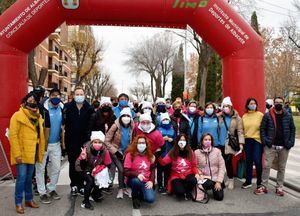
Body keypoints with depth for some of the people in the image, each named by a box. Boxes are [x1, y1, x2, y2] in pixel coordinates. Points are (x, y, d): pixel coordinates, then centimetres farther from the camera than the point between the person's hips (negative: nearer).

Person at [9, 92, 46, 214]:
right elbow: (13, 135, -14)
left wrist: (41, 151, 9)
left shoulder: (37, 117, 11)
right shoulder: (18, 116, -9)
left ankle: (29, 199, 26)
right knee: (21, 177, -4)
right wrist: (17, 154, -19)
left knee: (29, 177, 15)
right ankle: (18, 203, 9)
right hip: (22, 153, -6)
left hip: (32, 153, 6)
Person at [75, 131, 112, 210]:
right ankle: (85, 202, -8)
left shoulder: (105, 151, -21)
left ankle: (95, 193, 18)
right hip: (84, 169, -3)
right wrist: (83, 159, -43)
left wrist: (97, 168, -23)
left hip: (96, 170, 3)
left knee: (103, 179, -15)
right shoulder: (87, 149, -29)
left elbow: (107, 164, -8)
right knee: (90, 180, -27)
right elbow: (82, 166, -23)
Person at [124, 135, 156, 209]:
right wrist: (137, 174, -31)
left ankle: (140, 194, 16)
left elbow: (152, 170, 11)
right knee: (137, 181, -39)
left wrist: (151, 181, -5)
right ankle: (135, 198, -6)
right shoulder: (130, 155, -9)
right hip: (133, 180, -2)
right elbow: (126, 172, -14)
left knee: (151, 199, -22)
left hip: (146, 182, 3)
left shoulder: (149, 155, 4)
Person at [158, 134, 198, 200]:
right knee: (180, 191, -30)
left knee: (193, 181, -35)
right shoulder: (172, 152, -2)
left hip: (188, 174, 2)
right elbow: (163, 162, -10)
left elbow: (194, 165, 7)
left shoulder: (190, 152, 3)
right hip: (176, 176, -2)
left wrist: (196, 173, -10)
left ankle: (188, 192, 1)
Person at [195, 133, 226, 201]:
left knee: (219, 197, -10)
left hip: (216, 177, 1)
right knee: (209, 184, -33)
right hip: (204, 178, -1)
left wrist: (219, 181, -10)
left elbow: (222, 167, -5)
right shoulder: (197, 152, -4)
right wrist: (200, 174, -22)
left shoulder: (217, 151, -5)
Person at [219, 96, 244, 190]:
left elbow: (240, 131, -5)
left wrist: (241, 143, -12)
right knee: (225, 161, 6)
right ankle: (230, 179, 21)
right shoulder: (220, 117, 7)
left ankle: (231, 180, 9)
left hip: (230, 144, -3)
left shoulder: (236, 118, -2)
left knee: (228, 161, -9)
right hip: (221, 143, 3)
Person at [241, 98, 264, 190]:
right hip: (247, 141, 4)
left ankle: (259, 182, 12)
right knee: (248, 161, 10)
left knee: (257, 161, -6)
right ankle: (248, 181, 22)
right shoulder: (244, 116, 8)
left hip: (257, 140, -3)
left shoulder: (260, 115, -2)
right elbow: (242, 129, 11)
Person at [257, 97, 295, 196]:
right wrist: (265, 141, -10)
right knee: (266, 166, -2)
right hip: (271, 146, -2)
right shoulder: (267, 115, -1)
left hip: (284, 147, 2)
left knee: (281, 168, 11)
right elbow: (262, 129, -1)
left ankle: (279, 187, 22)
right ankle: (264, 186, 8)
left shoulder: (288, 116, 4)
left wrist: (291, 142, -3)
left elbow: (292, 129, 7)